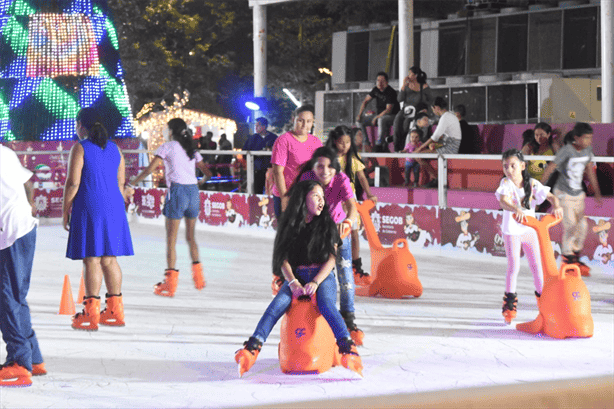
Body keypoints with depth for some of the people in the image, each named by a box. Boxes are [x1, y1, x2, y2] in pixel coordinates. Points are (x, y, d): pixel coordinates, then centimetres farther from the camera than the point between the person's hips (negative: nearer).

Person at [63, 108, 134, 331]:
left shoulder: (80, 148, -7)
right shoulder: (114, 148, 12)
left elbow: (73, 183, -12)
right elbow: (120, 183, 14)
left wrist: (65, 210, -4)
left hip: (89, 209, -6)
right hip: (113, 208, 6)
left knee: (91, 260, -6)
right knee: (109, 259, 12)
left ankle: (90, 314, -8)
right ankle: (115, 311, 15)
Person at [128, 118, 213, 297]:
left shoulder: (168, 147, 1)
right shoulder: (192, 150, 17)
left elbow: (149, 169, -6)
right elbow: (207, 173, 20)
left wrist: (131, 184, 3)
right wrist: (200, 182, 42)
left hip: (177, 190, -5)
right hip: (193, 191, 5)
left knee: (171, 238, -3)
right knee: (190, 236, 19)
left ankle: (170, 283, -6)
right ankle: (198, 275, 14)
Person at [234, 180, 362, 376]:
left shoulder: (327, 224, 7)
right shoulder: (289, 225, 9)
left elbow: (331, 259, 0)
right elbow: (283, 259, 3)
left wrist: (315, 283, -16)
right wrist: (293, 283, -16)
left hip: (322, 276, -1)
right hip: (295, 277, 1)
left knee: (326, 304, -33)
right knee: (278, 304, -27)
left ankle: (349, 350, -46)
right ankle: (251, 349, -39)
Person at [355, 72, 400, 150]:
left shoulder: (391, 93, -18)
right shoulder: (376, 89, 4)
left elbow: (388, 110, -23)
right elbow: (365, 101, 10)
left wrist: (376, 118, -24)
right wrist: (359, 114, -3)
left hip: (392, 116, -8)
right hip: (378, 115, 8)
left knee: (381, 120, -42)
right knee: (360, 121, -7)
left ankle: (379, 145, -38)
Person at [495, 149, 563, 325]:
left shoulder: (532, 184, -6)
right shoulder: (506, 184, -14)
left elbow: (550, 196, -14)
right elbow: (503, 201, -33)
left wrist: (556, 206, -37)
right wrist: (515, 209, -54)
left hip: (530, 229, 2)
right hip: (512, 230, -2)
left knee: (537, 266, 5)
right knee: (514, 267, -7)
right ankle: (510, 303, 6)